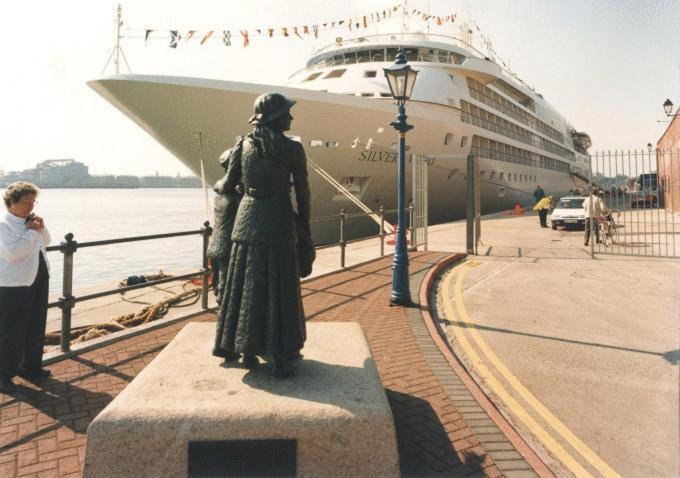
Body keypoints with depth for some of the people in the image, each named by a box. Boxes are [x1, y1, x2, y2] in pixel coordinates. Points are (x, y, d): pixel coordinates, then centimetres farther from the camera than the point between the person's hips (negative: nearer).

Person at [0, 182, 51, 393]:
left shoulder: (30, 221, 7)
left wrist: (41, 228, -1)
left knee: (36, 328, 18)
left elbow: (46, 241, 20)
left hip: (39, 280, 8)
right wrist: (32, 231, -19)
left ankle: (31, 366, 34)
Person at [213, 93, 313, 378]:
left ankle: (248, 352, 23)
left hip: (247, 219, 4)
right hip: (278, 222, -4)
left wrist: (222, 188, 35)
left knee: (246, 287, 12)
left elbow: (228, 186, 10)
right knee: (279, 291, 3)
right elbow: (302, 193, -1)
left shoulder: (245, 144, 5)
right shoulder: (293, 149, -6)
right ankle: (280, 359, 8)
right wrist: (303, 226, 11)